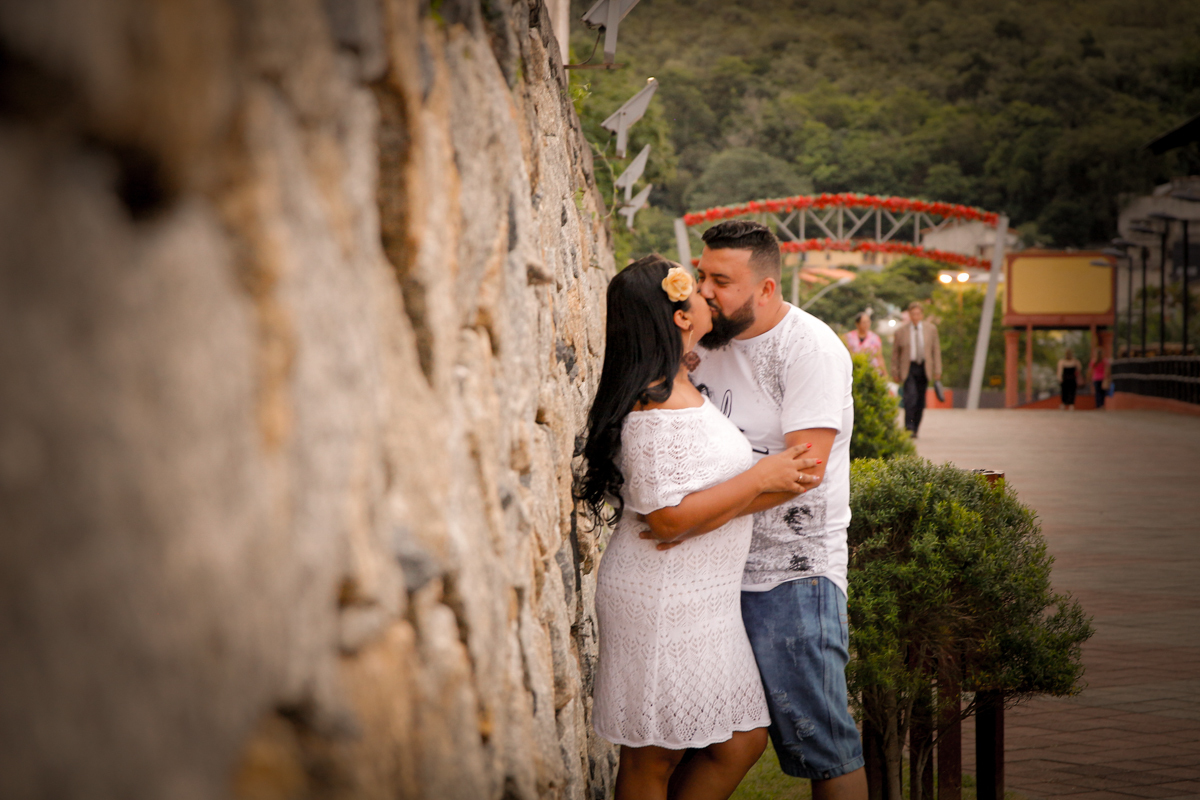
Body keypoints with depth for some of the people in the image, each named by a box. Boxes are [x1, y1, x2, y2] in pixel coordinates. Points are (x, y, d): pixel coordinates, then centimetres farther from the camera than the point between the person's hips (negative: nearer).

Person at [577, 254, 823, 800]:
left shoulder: (676, 390, 12)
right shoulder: (662, 406, -20)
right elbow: (670, 517, -25)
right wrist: (761, 477, -18)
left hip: (701, 599, 10)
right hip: (665, 604, -10)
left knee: (742, 740, 11)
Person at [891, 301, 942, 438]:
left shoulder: (931, 329, 6)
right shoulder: (901, 330, 0)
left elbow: (936, 350, 8)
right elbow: (895, 352, 5)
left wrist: (937, 370, 3)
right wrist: (895, 372, 2)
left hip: (924, 368, 3)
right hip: (908, 368, -3)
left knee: (920, 400, 6)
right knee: (910, 396, -19)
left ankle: (915, 430, 15)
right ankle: (909, 428, -21)